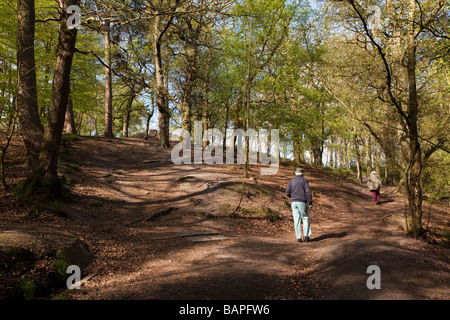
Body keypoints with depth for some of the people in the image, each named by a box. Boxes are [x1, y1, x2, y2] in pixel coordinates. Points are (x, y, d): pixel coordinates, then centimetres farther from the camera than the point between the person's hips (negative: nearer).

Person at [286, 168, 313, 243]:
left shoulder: (291, 181, 8)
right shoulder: (305, 181, -2)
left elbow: (288, 193, 5)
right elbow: (308, 192, -11)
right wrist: (310, 203, -9)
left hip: (294, 202, 3)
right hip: (302, 202, -3)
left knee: (296, 220, 4)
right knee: (305, 219, 9)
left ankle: (298, 238, 3)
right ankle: (306, 236, 3)